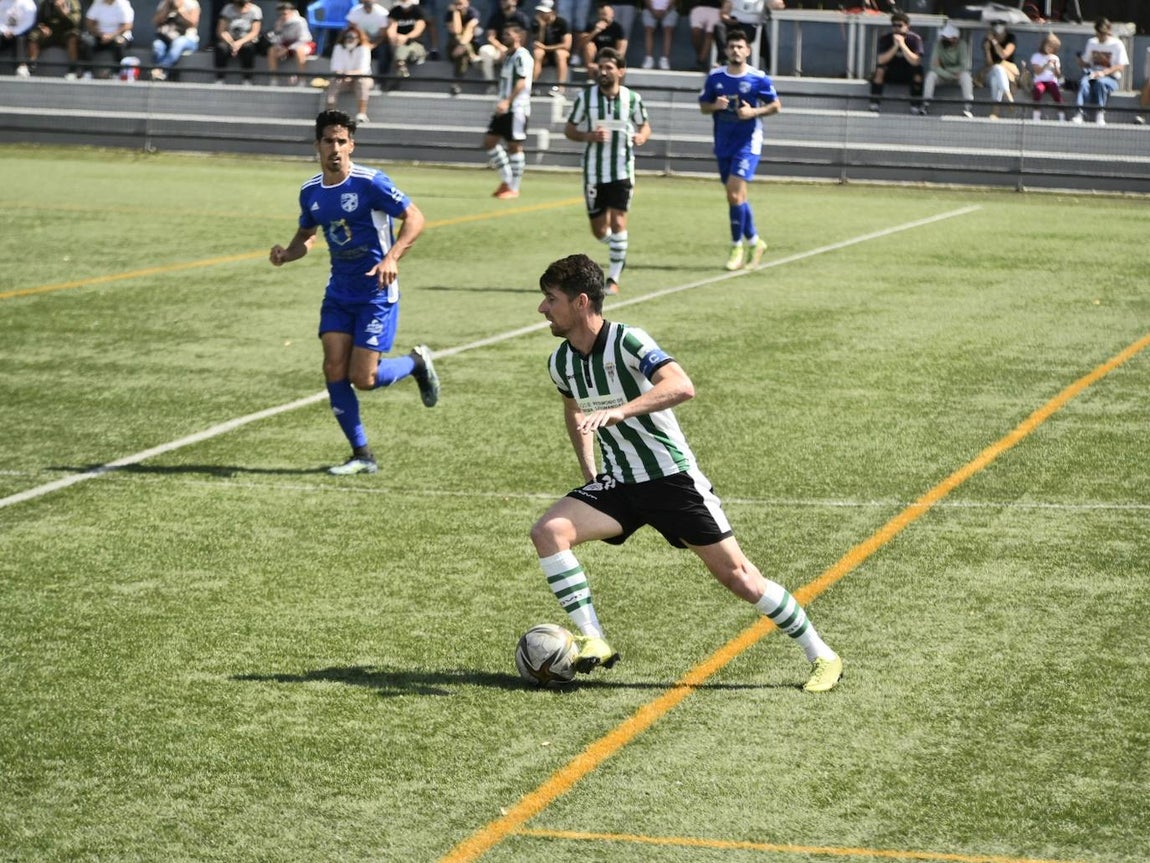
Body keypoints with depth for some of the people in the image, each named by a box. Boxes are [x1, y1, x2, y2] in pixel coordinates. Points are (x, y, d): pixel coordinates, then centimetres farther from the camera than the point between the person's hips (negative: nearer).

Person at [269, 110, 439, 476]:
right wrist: (286, 254, -3)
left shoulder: (370, 183, -16)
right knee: (334, 370, -6)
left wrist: (391, 257, -27)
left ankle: (417, 363, 23)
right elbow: (306, 235, 19)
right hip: (339, 292, 6)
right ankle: (362, 455, 6)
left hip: (377, 293, -6)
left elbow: (414, 218, -13)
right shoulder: (311, 192, 3)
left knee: (363, 378, -9)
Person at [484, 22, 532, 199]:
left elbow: (522, 83, -20)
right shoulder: (508, 56, 18)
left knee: (514, 146, -4)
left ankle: (514, 188, 2)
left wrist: (507, 101, -28)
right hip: (504, 108, 10)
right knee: (489, 141, 6)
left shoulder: (522, 56, -11)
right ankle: (507, 180, 13)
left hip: (517, 108, -10)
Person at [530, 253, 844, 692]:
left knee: (736, 576, -5)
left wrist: (619, 412, -47)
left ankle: (821, 657, 10)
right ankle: (594, 642, -14)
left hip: (672, 478, -6)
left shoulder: (627, 342, -20)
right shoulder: (561, 363, 1)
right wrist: (588, 471, 17)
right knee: (547, 532, -18)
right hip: (619, 485, 6)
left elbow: (682, 386, -37)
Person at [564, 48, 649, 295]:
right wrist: (589, 136, -16)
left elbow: (645, 126, 12)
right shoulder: (585, 96, -3)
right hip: (594, 171, 1)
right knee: (599, 230, 6)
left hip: (622, 171, -1)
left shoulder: (632, 98, -2)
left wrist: (641, 136, -12)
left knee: (618, 222, -13)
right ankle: (619, 250, 40)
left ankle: (613, 278, -4)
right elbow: (569, 129, 4)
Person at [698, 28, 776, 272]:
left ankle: (737, 246, -4)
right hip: (723, 144, 5)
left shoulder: (758, 79, -7)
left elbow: (776, 105, 2)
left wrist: (754, 112, -14)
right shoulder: (715, 77, 3)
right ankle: (754, 241, 29)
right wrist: (716, 105, -11)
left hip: (747, 144, -5)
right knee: (736, 197, 12)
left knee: (735, 193, -16)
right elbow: (703, 105, 12)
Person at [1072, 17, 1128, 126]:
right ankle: (1080, 112, -44)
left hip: (1110, 77, -3)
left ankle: (1100, 113, -33)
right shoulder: (1091, 42, 15)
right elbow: (1084, 62, 20)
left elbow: (1121, 67, -8)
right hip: (1092, 74, 3)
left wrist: (1104, 72, -22)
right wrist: (1081, 62, -6)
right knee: (1083, 82, -33)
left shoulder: (1117, 44, 0)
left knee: (1100, 82, -39)